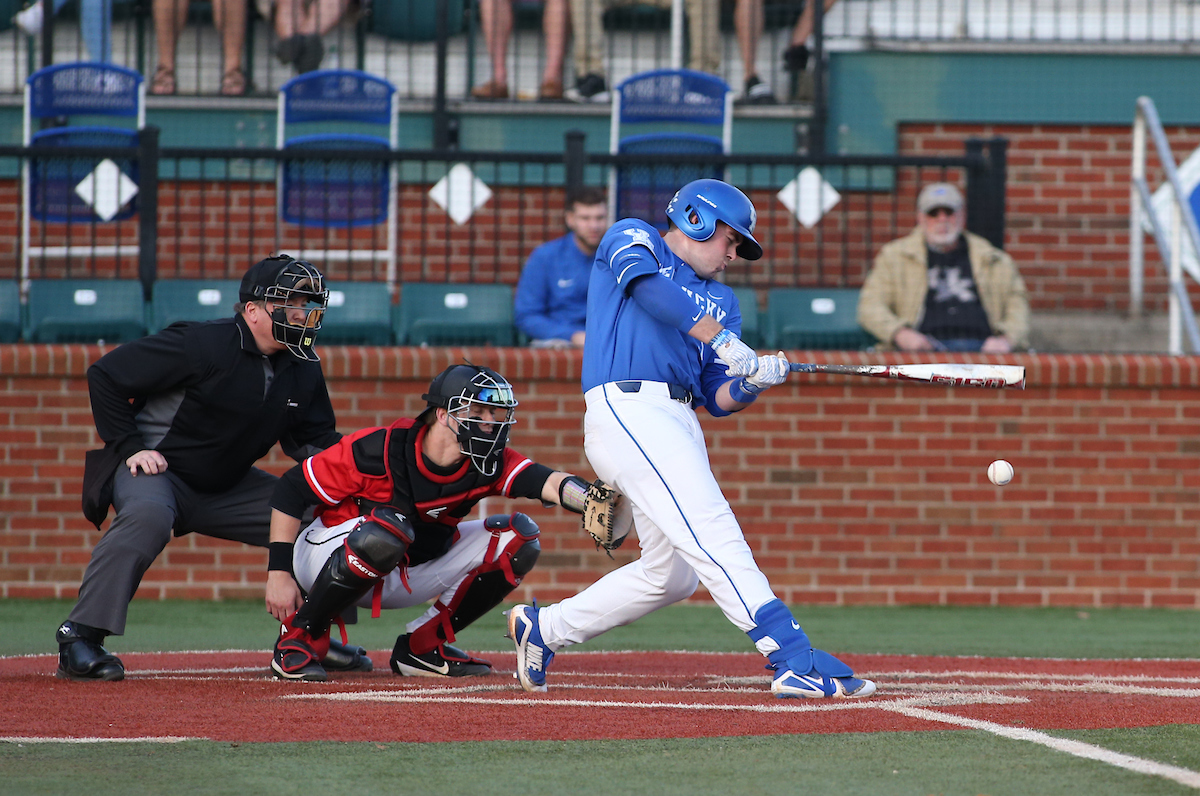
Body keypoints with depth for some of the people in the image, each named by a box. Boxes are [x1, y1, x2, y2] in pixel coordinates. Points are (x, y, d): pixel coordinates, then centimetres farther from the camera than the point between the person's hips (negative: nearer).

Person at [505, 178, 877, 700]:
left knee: (672, 574, 9)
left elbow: (719, 400, 17)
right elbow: (650, 287, -14)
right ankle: (793, 659, -33)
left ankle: (544, 628, 25)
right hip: (627, 407, -9)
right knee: (713, 531, -21)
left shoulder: (720, 300, 27)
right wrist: (723, 340, -22)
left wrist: (752, 383, -6)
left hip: (680, 425, 9)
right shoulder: (631, 239, 11)